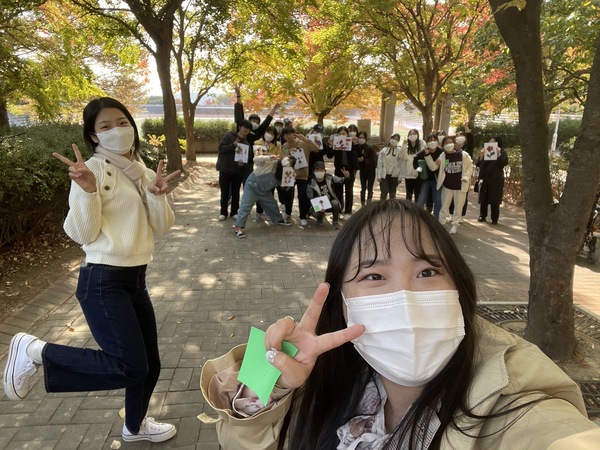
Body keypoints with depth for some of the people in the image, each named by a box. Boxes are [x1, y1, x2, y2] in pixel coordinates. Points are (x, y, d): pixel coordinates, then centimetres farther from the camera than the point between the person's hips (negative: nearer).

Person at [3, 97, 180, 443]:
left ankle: (135, 426, 42)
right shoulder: (93, 169, -11)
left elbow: (161, 227, 6)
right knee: (130, 368, -11)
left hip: (136, 279, 8)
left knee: (149, 364, 15)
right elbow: (83, 234, -15)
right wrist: (87, 191, -29)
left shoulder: (142, 171, 11)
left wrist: (157, 195, -11)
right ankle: (35, 351, 6)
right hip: (103, 282, -7)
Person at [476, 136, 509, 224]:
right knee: (483, 199, 6)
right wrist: (481, 155, -13)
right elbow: (477, 164, 3)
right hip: (484, 178, 3)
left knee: (494, 200, -1)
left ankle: (494, 219, 4)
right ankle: (482, 216, 16)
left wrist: (498, 154, -23)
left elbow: (505, 162, -14)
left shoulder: (502, 151, 2)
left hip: (496, 180, -3)